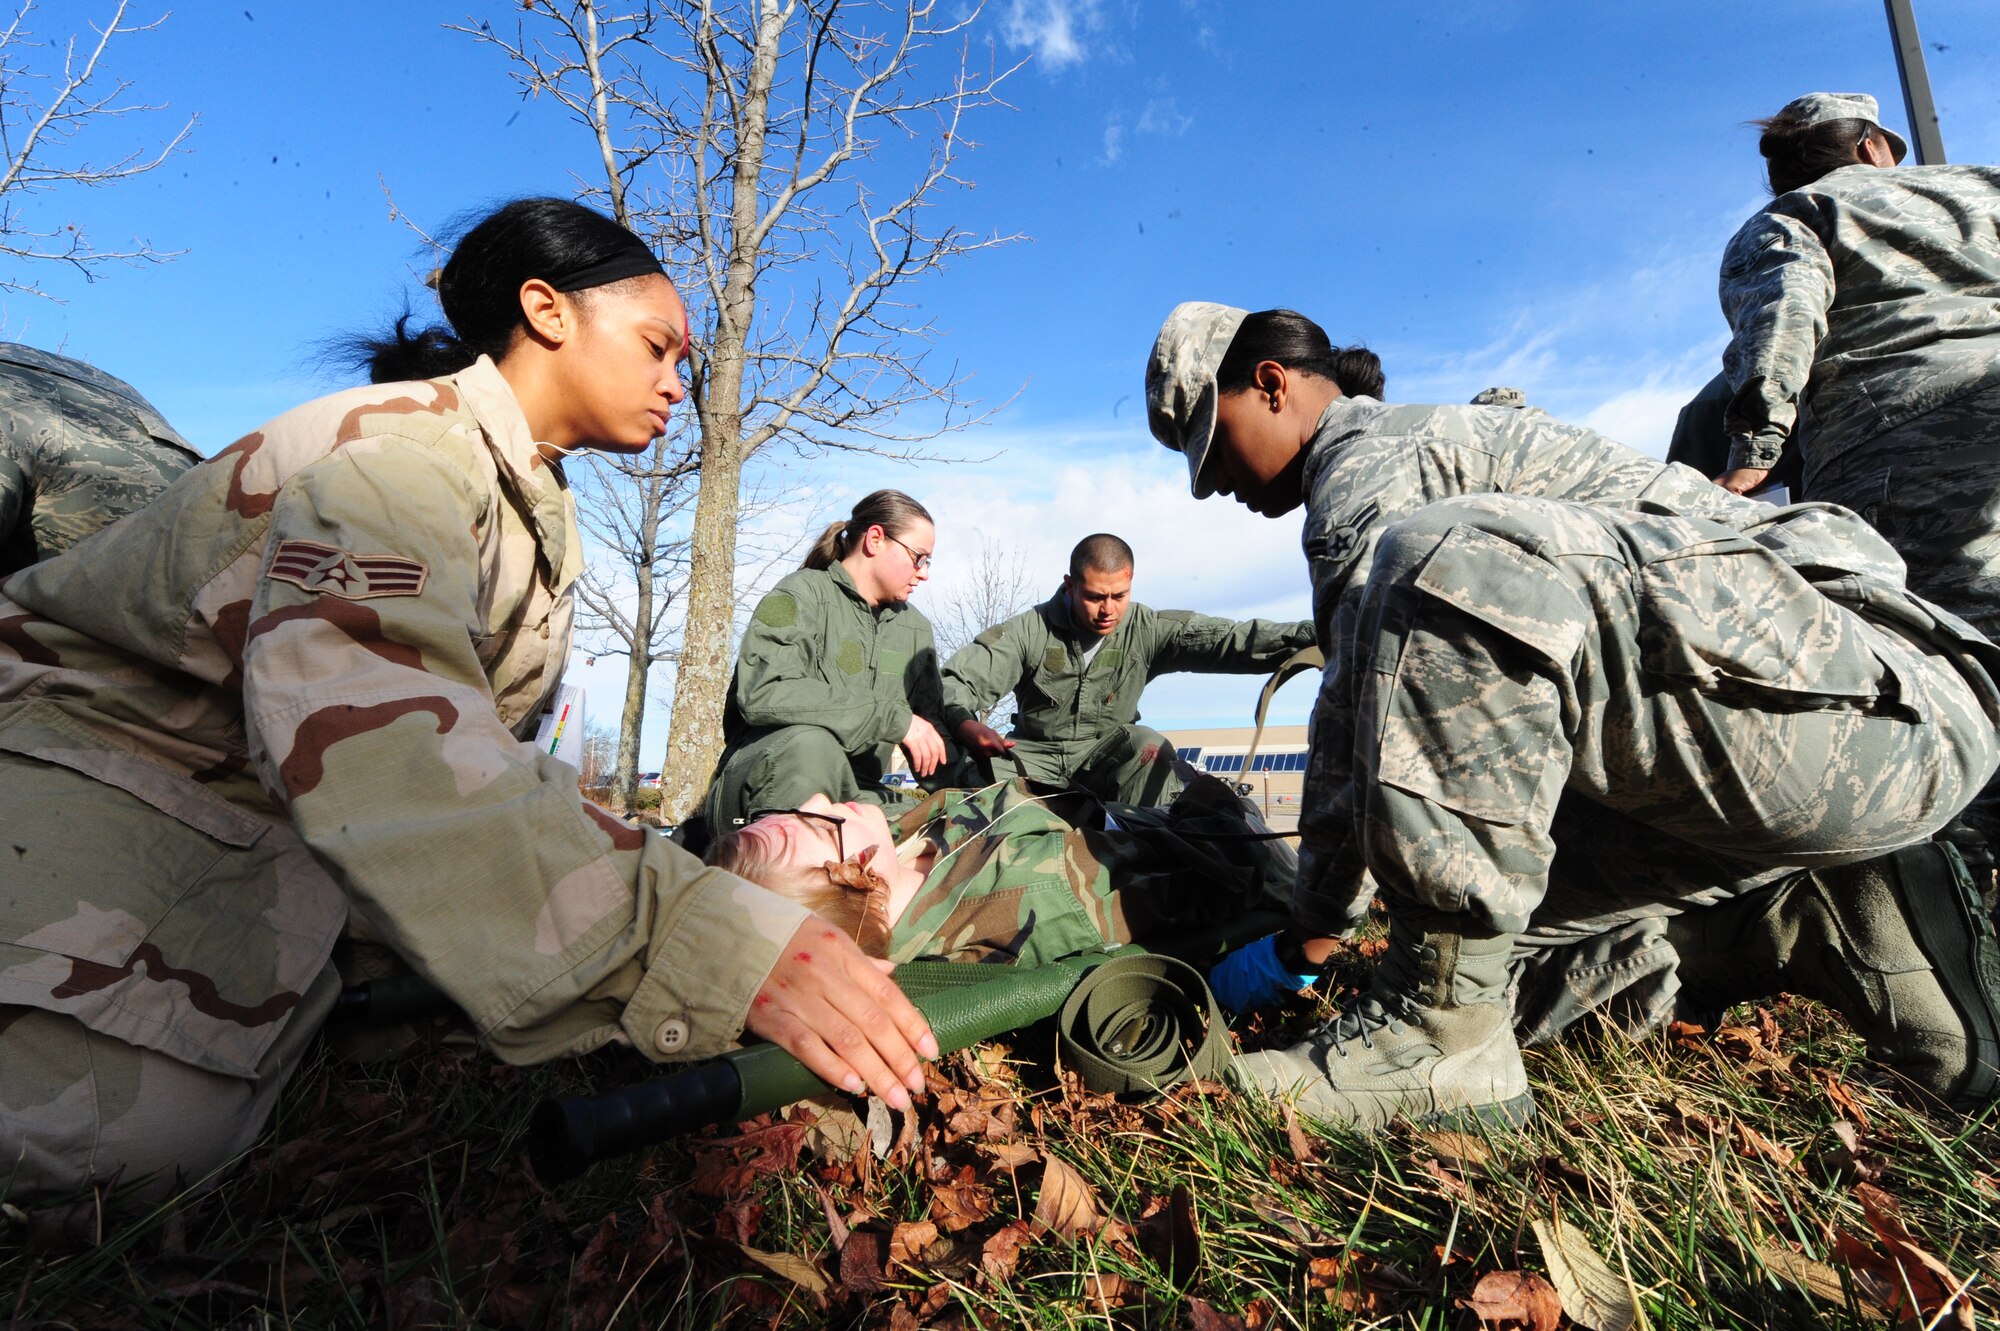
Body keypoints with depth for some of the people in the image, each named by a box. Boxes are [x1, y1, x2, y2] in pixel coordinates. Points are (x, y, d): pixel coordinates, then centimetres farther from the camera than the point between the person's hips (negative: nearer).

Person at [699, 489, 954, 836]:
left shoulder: (916, 629, 16)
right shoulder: (801, 595, -4)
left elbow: (933, 726, 15)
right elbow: (762, 693, -22)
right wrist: (892, 718, -23)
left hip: (855, 794, 5)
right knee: (811, 744, -37)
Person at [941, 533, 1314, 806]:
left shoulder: (1147, 629, -11)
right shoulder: (1031, 630, -14)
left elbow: (1225, 639, -22)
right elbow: (958, 678, -18)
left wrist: (1304, 635, -39)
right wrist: (966, 724, -41)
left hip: (1108, 755, 1)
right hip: (1037, 753, 0)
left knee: (1150, 747, -28)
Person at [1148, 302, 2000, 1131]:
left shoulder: (1370, 458, -8)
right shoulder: (1440, 447, 23)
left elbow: (1359, 711, -16)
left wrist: (1306, 939, -3)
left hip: (1866, 698, -10)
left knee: (1444, 563, -32)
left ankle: (1439, 1031, -24)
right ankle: (1843, 932, 11)